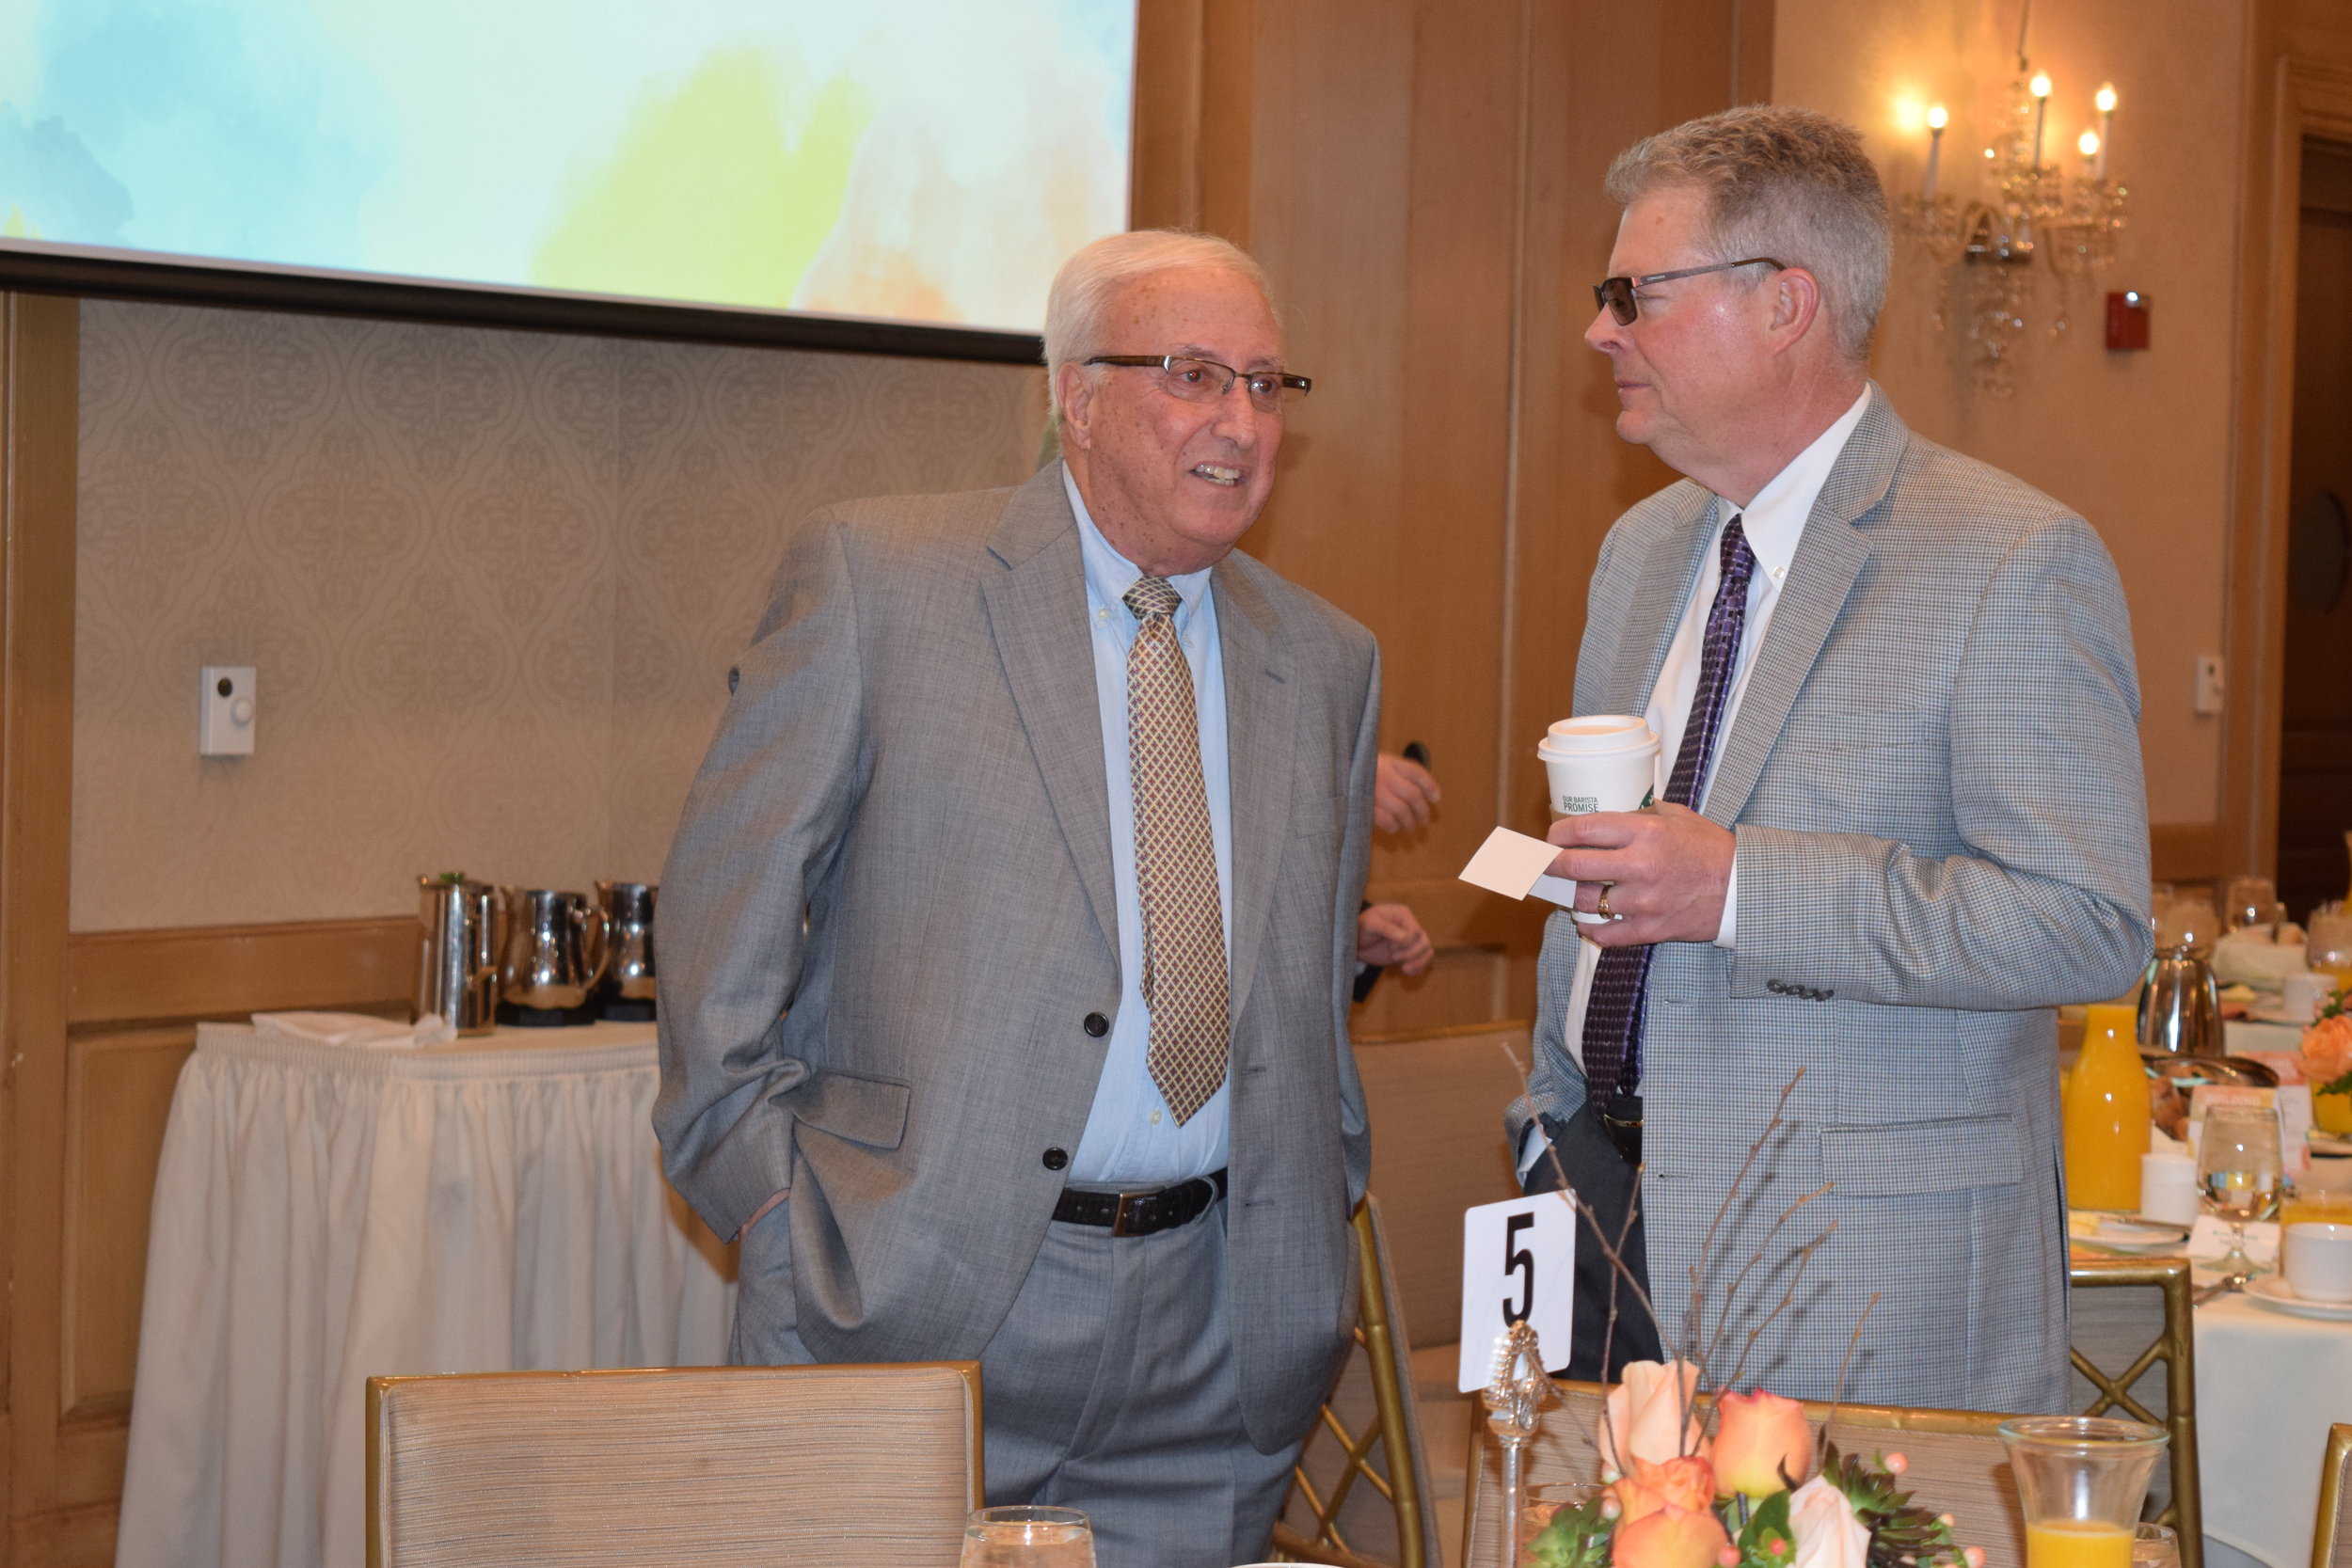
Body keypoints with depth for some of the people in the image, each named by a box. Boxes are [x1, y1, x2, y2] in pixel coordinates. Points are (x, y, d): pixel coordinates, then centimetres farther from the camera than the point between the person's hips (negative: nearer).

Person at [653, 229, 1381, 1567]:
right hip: (912, 1299, -3)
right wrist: (774, 1195, -7)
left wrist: (1320, 1217, 12)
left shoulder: (1328, 662, 12)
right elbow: (726, 894, -2)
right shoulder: (875, 576, -2)